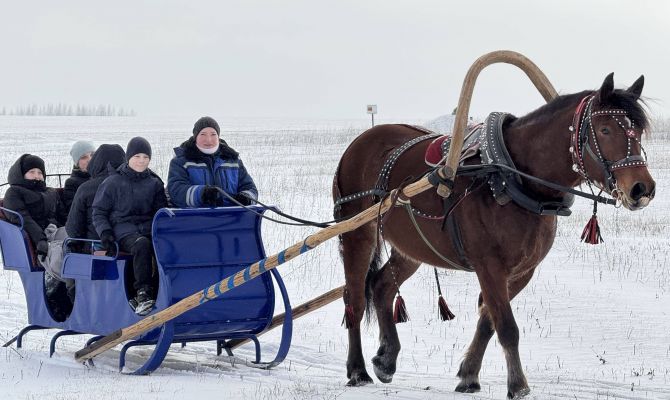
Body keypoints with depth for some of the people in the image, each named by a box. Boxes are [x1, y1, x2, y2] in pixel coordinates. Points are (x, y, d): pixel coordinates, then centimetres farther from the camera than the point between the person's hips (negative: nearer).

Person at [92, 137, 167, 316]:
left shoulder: (154, 183, 17)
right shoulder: (113, 182, 9)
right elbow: (99, 212, 10)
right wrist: (105, 233, -7)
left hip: (149, 228, 3)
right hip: (123, 229, -3)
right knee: (142, 244, -39)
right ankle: (143, 292, -40)